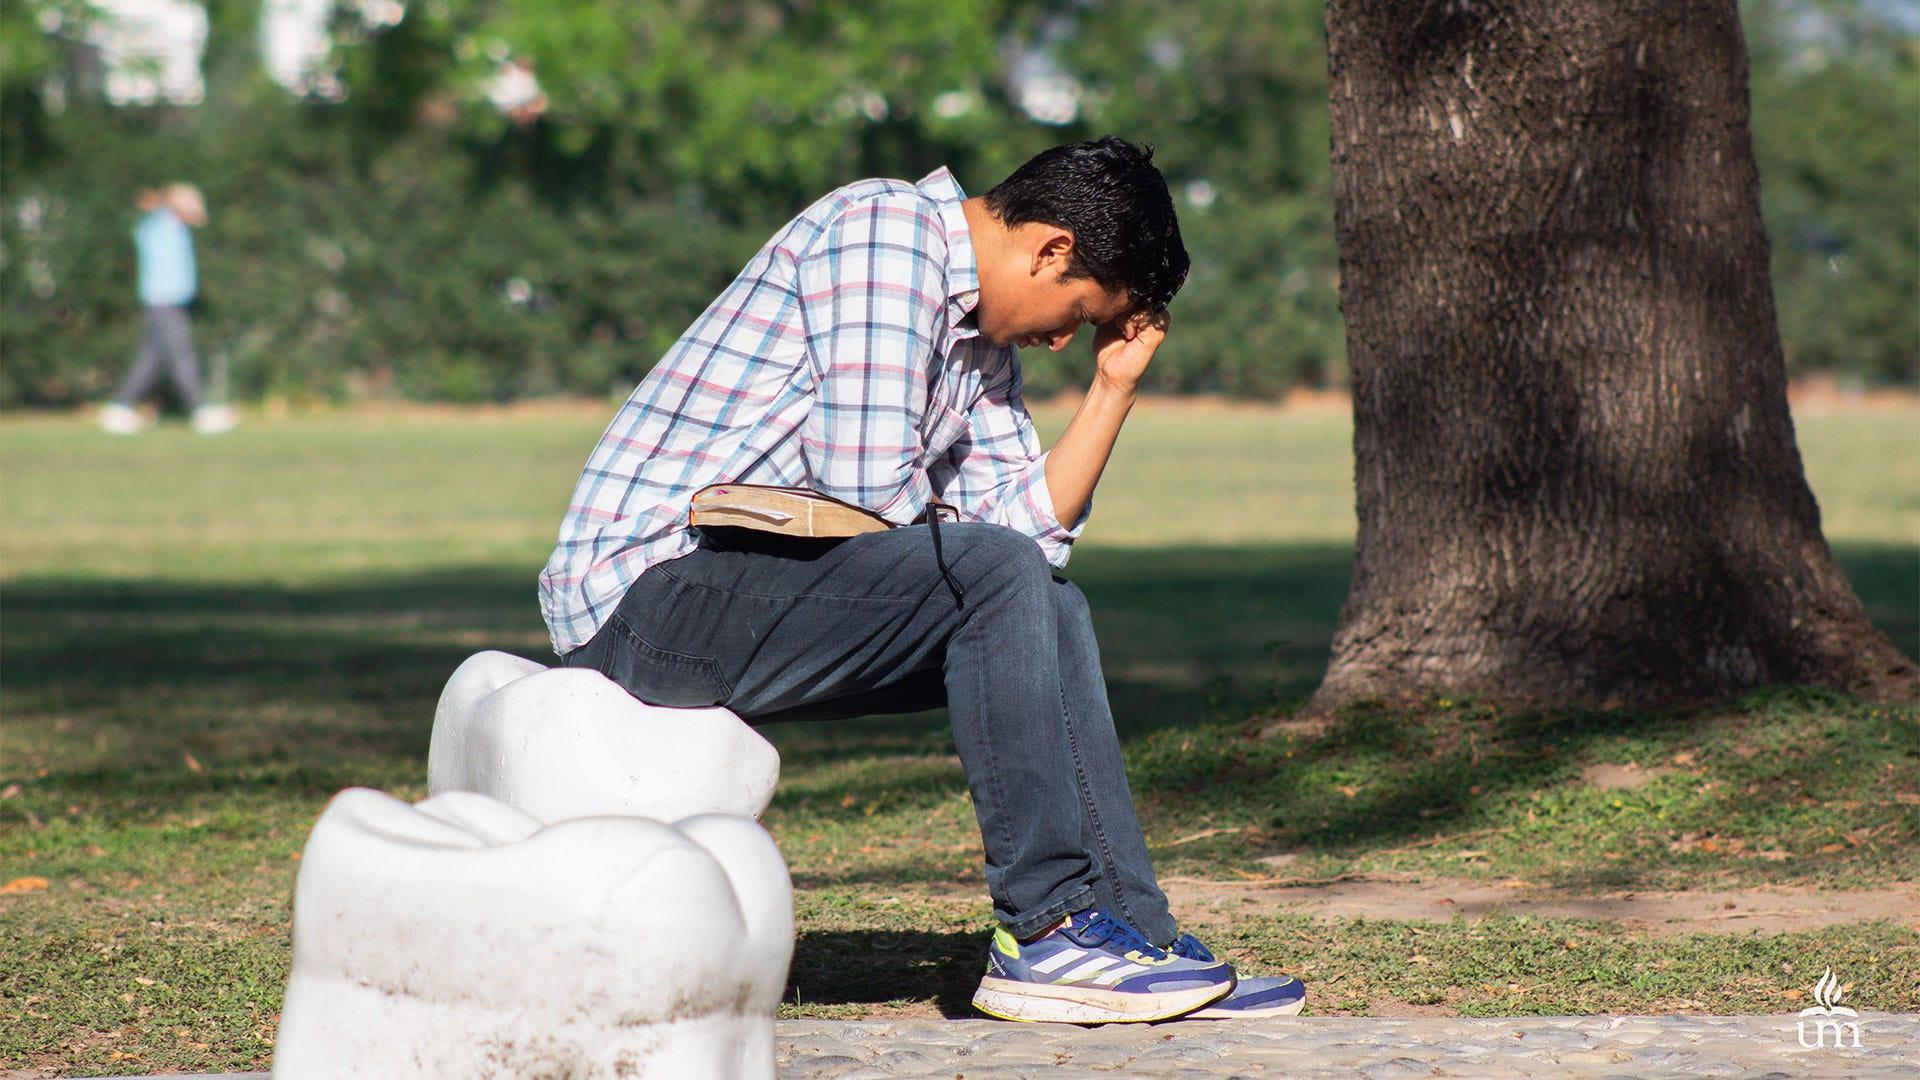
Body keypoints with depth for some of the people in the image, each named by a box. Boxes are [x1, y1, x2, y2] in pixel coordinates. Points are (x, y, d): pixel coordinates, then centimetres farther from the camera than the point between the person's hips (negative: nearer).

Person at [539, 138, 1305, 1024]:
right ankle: (1046, 930, -14)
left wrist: (1113, 389, 11)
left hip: (745, 598, 10)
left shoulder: (982, 340, 18)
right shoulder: (886, 227, -13)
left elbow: (1031, 527, 12)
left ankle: (1131, 935, 5)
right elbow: (868, 482, -20)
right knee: (992, 575, -21)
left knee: (1050, 613, 10)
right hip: (649, 592, -10)